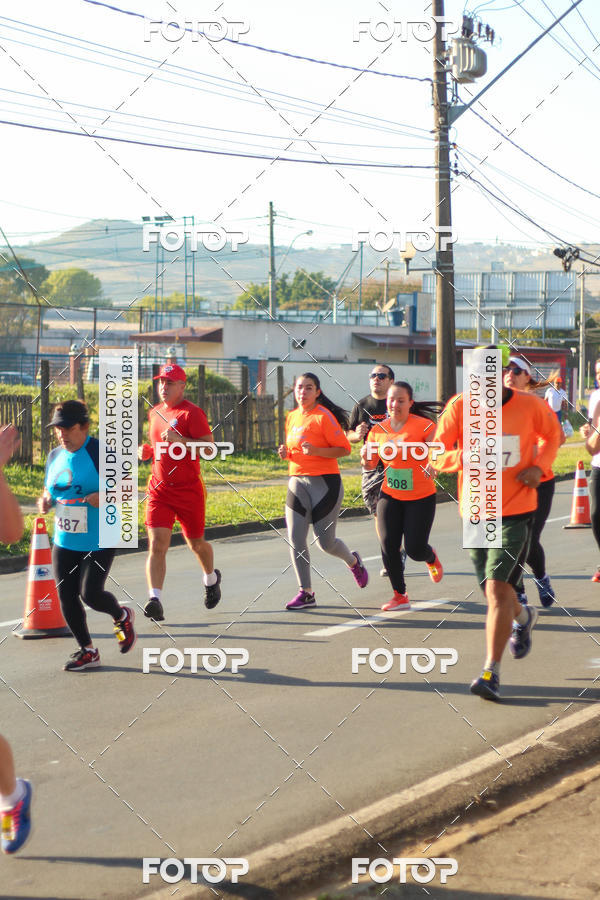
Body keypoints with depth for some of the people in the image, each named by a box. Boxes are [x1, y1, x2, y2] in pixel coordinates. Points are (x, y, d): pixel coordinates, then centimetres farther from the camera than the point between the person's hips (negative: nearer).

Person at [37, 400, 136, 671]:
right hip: (64, 541, 6)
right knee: (66, 597, 4)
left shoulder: (101, 454, -13)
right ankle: (87, 651, 21)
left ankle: (122, 616, 24)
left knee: (90, 593, -11)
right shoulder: (54, 456, 7)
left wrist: (104, 497, -30)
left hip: (99, 541, -6)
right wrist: (45, 501, -3)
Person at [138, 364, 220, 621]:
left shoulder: (192, 413, -9)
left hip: (189, 490, -4)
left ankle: (211, 578, 43)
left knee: (196, 544, 12)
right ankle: (155, 600, -20)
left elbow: (210, 447, -18)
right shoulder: (155, 413, 12)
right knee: (157, 544, -13)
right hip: (159, 489, 4)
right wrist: (148, 451, 6)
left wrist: (178, 440, -28)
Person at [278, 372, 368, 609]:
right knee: (295, 539, -5)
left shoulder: (324, 416, -10)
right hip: (297, 481, 6)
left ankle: (353, 561, 31)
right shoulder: (292, 417, 12)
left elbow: (344, 449, -11)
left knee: (325, 542, -2)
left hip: (325, 482, -6)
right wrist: (286, 453, 4)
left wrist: (316, 451, -23)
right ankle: (306, 592, 3)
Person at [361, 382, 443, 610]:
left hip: (421, 497, -4)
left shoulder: (423, 426, -13)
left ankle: (431, 558, 34)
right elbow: (370, 465, 9)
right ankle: (400, 595, 9)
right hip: (390, 495, 4)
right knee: (388, 545, -7)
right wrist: (365, 457, -14)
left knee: (415, 549, -6)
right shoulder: (378, 430, 1)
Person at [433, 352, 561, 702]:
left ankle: (492, 673, -9)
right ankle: (524, 616, 52)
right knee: (493, 590, 16)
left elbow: (551, 435, 14)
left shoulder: (531, 406, -7)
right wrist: (464, 456, -30)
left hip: (517, 511, -3)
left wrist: (540, 466, -6)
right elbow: (435, 456, -8)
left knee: (497, 588, -15)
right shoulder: (459, 407, -8)